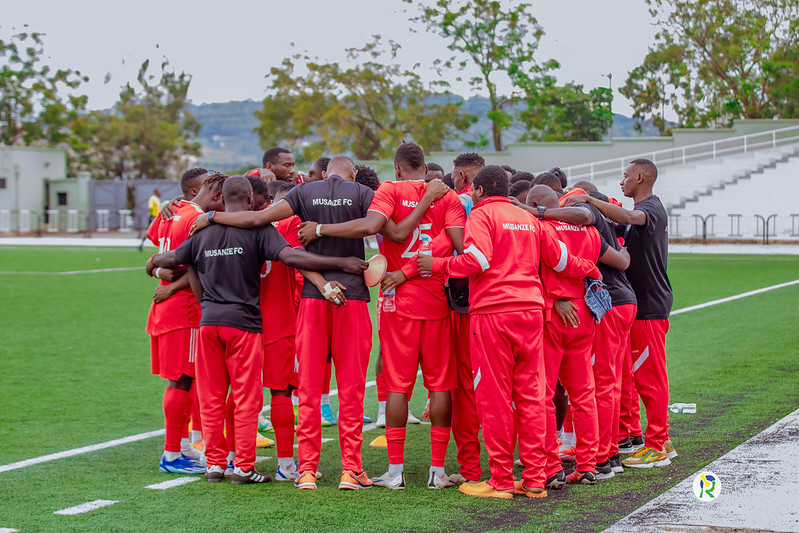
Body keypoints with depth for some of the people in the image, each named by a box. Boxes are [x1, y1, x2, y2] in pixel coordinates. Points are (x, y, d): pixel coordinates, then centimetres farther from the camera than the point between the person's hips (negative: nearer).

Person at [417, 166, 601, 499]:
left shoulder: (481, 215, 0)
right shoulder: (529, 219, 18)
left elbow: (477, 260, -16)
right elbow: (558, 257, 25)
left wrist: (438, 265, -5)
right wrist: (589, 270, 41)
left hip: (492, 313, -6)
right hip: (530, 310, 6)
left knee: (494, 397, -1)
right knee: (530, 394, 8)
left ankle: (501, 481, 0)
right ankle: (534, 479, 9)